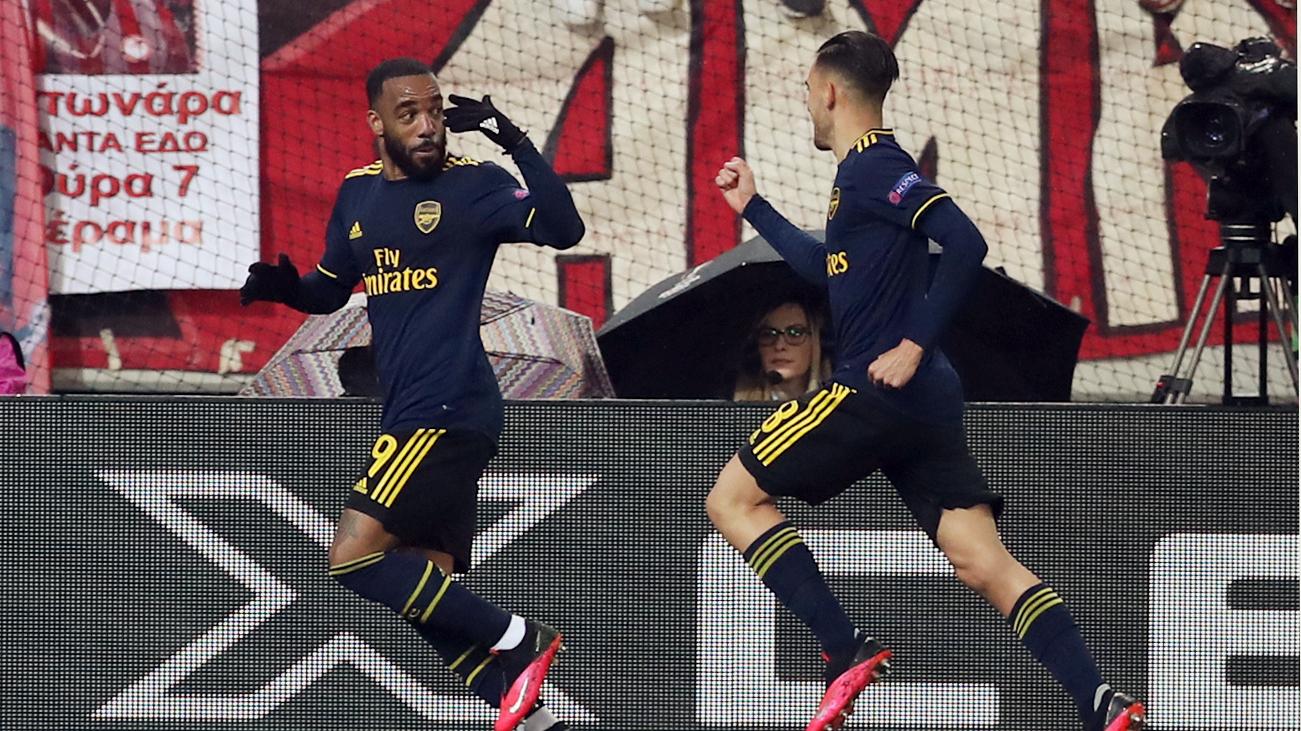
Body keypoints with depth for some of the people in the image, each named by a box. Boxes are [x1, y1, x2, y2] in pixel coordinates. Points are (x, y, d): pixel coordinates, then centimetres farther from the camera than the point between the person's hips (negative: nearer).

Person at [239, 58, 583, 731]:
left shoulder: (472, 185, -6)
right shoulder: (358, 195, 14)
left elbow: (563, 229, -20)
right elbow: (328, 290, 26)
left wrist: (514, 143, -30)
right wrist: (283, 286, 4)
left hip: (448, 415, -8)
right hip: (410, 419, 8)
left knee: (353, 558, -16)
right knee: (430, 588, 7)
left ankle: (517, 641, -10)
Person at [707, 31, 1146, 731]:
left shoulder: (873, 168, -9)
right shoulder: (868, 171, 20)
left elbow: (965, 243, -22)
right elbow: (826, 268, 38)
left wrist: (915, 344, -21)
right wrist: (752, 208, 43)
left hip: (875, 390, -9)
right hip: (925, 406, 9)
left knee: (733, 497, 2)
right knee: (983, 563, 0)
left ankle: (848, 653, -8)